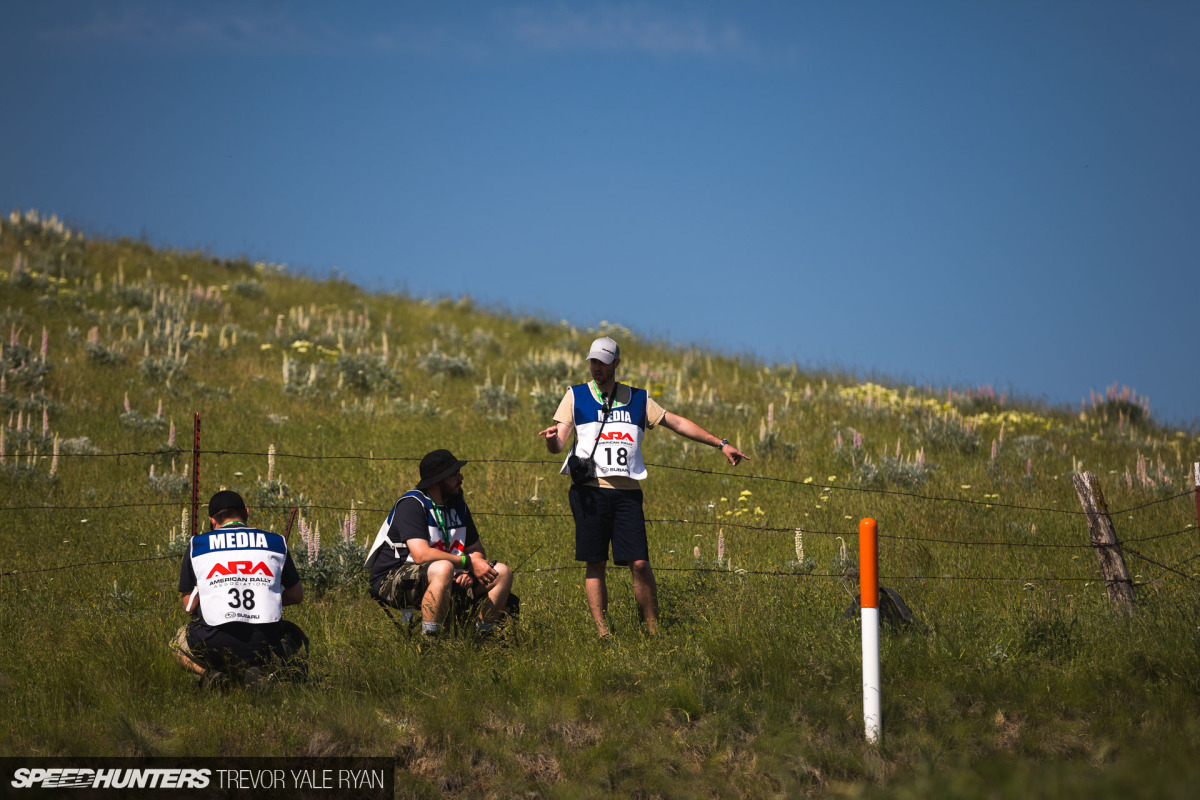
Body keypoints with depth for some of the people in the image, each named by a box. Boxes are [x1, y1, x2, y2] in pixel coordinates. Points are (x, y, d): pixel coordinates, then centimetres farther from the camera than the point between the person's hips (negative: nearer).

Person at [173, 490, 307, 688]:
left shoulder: (197, 545, 9)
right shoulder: (276, 542, 12)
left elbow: (189, 606, 10)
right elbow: (296, 596, 21)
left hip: (215, 645, 0)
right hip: (265, 645, 0)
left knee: (180, 641, 33)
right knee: (295, 637, 33)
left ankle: (210, 673, 0)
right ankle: (255, 672, 3)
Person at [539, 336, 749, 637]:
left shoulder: (638, 399, 15)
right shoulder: (575, 397, 9)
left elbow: (678, 423, 18)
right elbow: (558, 444, 1)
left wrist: (721, 443, 14)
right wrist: (552, 438, -23)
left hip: (627, 492, 1)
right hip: (590, 491, -1)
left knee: (639, 564, -7)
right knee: (595, 564, -2)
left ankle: (653, 630, 2)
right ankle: (602, 632, 3)